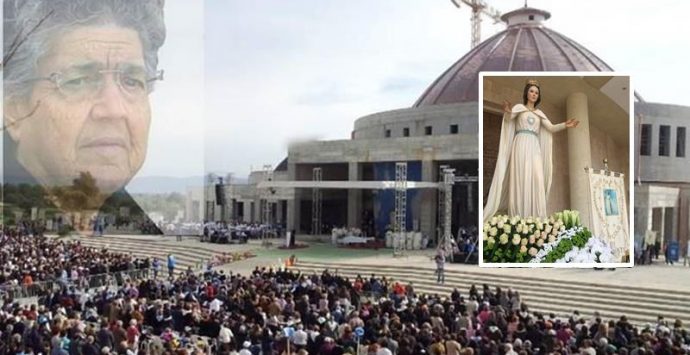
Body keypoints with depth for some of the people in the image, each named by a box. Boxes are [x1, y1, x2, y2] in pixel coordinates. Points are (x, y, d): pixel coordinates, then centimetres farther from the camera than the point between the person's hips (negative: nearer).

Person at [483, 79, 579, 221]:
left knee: (536, 179, -8)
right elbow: (508, 118, -8)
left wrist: (565, 125, -3)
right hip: (521, 145, -4)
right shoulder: (519, 107, 10)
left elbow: (551, 128, 15)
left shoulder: (539, 113, 23)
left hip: (535, 147, 4)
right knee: (520, 178, -12)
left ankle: (535, 217, -12)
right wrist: (507, 112, -32)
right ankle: (518, 217, -16)